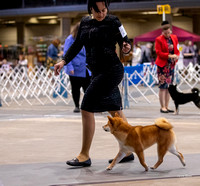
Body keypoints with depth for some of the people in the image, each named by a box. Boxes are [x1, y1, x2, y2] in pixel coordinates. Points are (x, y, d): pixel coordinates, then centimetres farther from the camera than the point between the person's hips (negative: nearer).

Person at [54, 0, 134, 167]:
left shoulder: (113, 22, -7)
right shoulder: (85, 22, 10)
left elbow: (125, 42, -5)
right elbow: (77, 45, 17)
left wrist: (126, 48, -27)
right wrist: (64, 61, 7)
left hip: (111, 70, -7)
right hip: (97, 72, 7)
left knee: (87, 109, -10)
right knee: (115, 111, 14)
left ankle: (84, 156, -3)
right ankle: (127, 151, 25)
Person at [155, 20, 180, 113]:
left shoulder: (174, 38, 10)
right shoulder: (159, 39, -6)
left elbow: (177, 49, 15)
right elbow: (159, 52, -12)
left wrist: (177, 55, -6)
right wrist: (169, 56, -20)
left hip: (171, 65, 6)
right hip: (162, 65, -6)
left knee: (169, 86, 7)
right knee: (163, 86, -6)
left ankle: (167, 106, 13)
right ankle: (162, 107, -2)